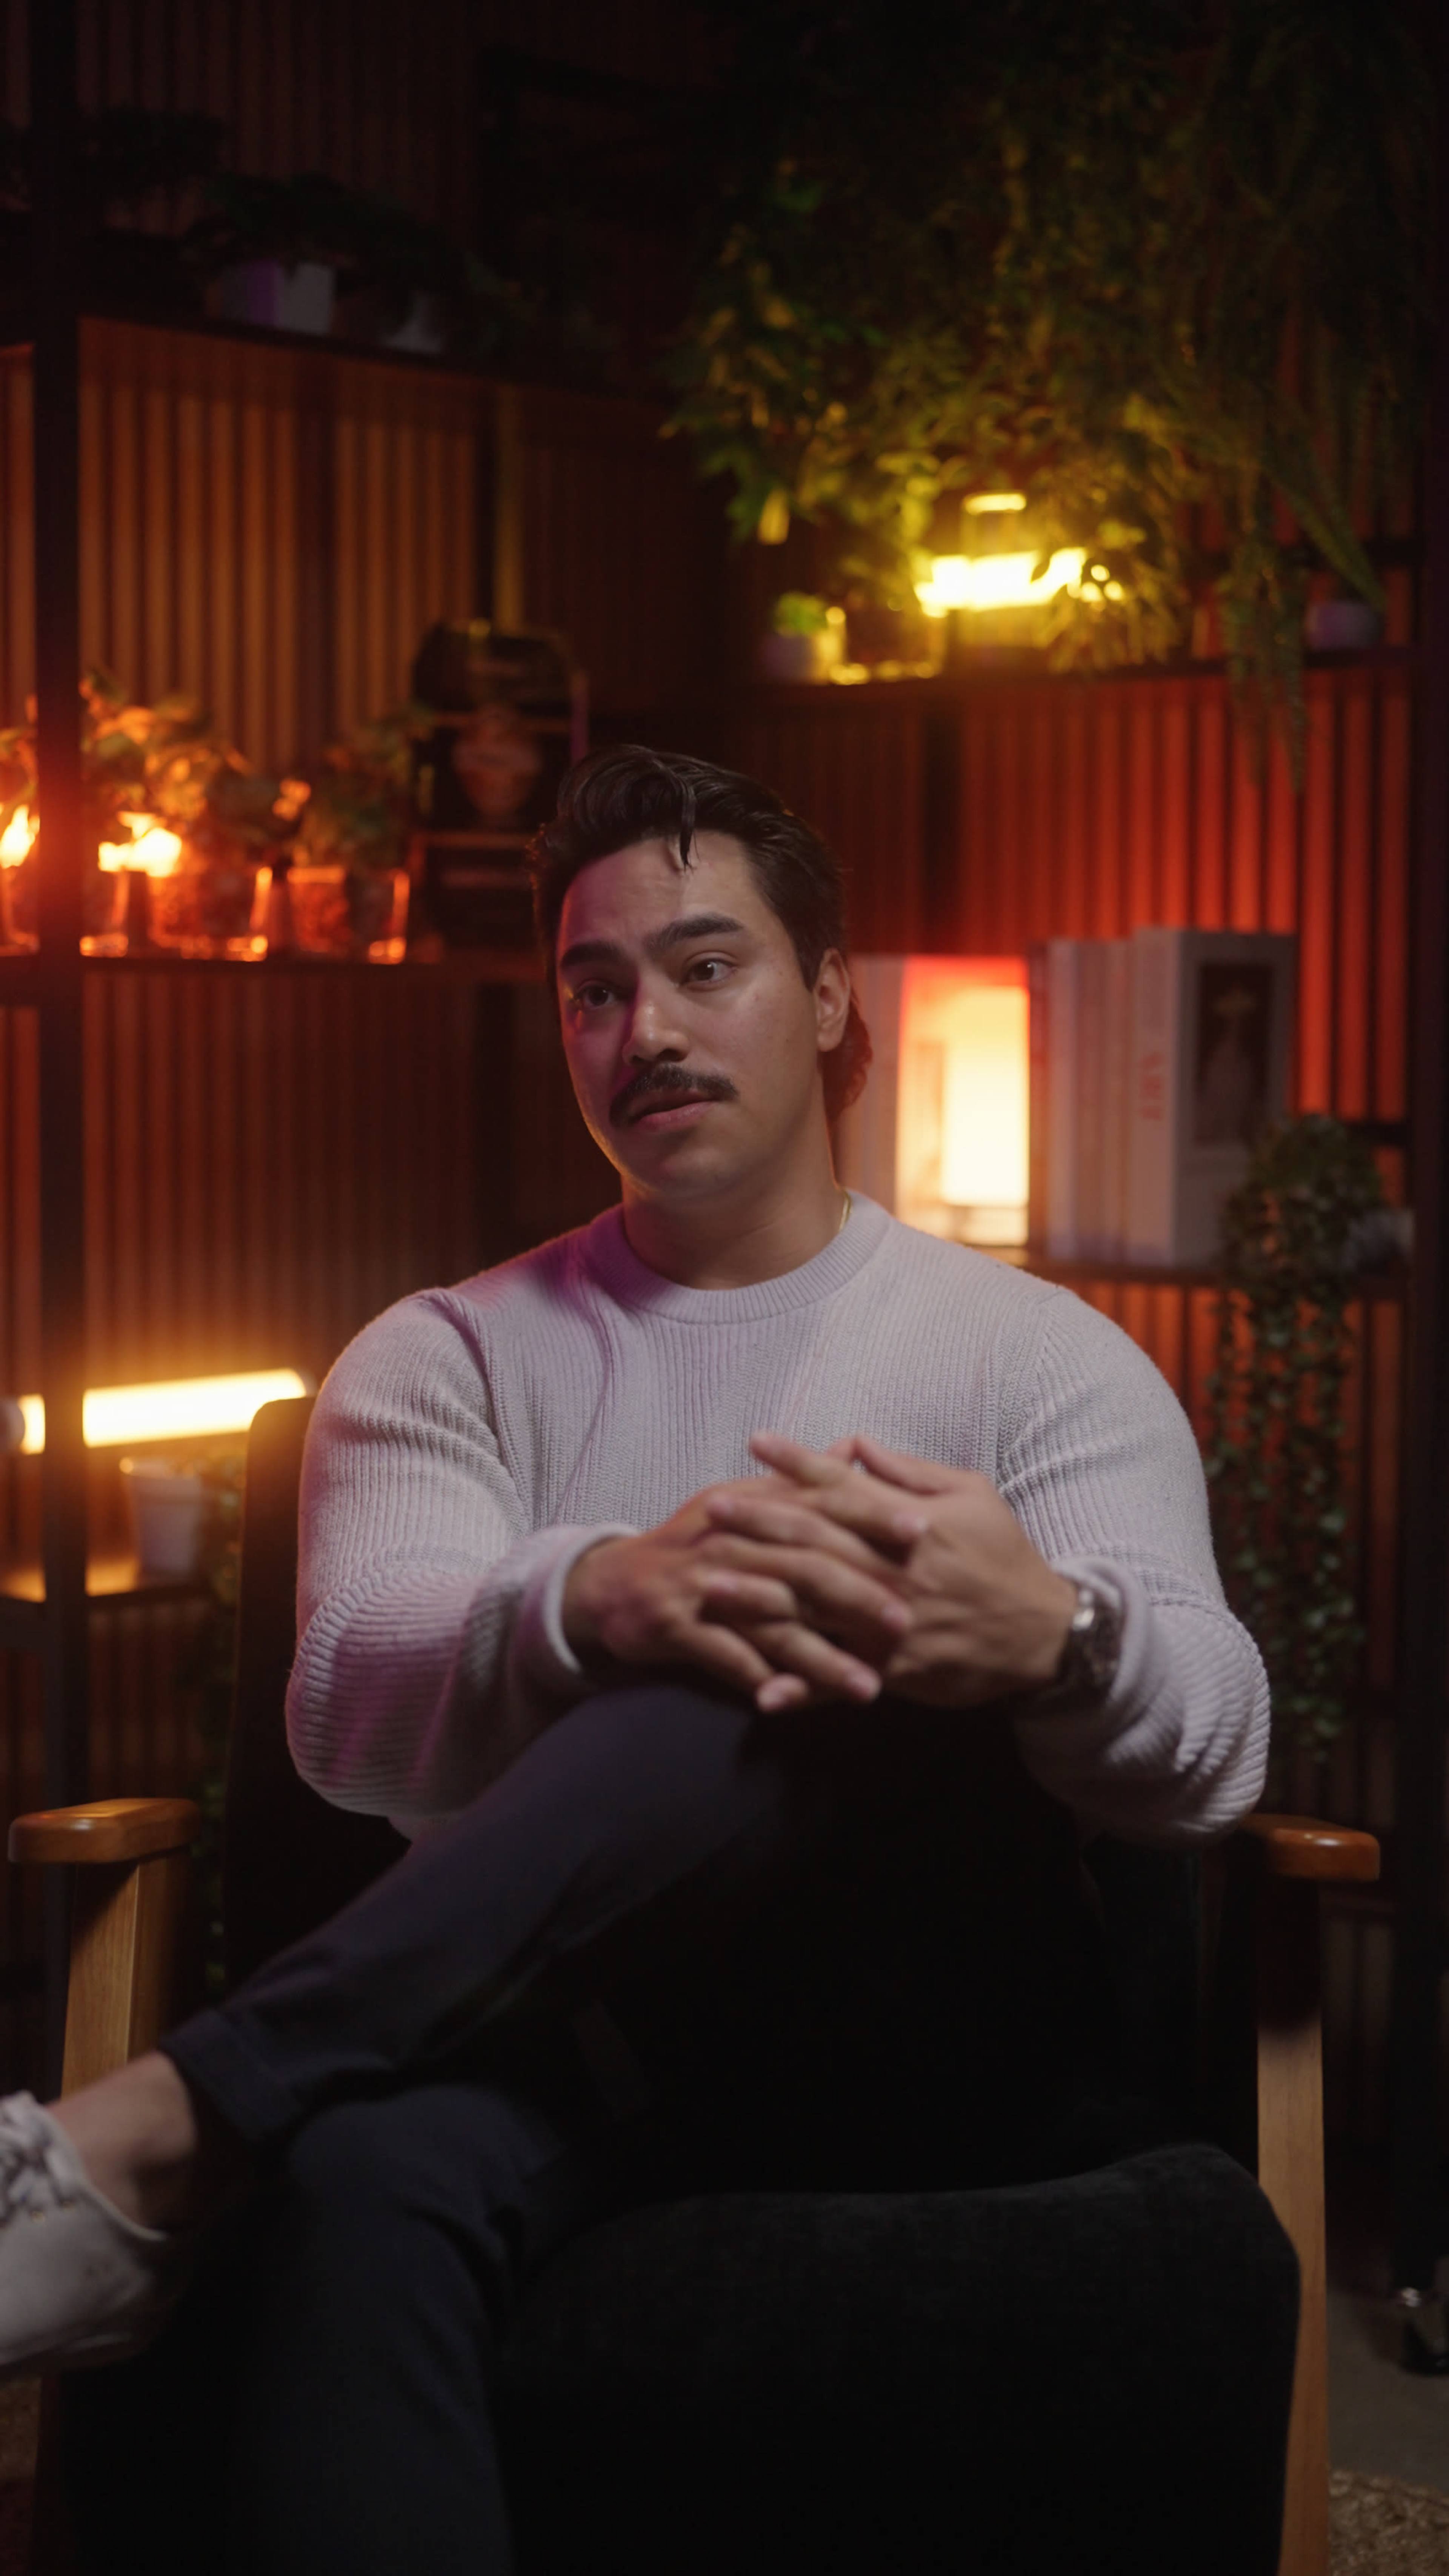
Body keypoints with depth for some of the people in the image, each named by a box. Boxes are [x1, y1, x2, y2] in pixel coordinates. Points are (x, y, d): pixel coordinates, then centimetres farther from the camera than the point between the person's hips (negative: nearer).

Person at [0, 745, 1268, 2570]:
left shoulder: (1037, 1357, 10)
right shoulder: (441, 1360, 13)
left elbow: (1211, 1752, -5)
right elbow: (353, 1713, -7)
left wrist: (1052, 1637, -33)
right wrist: (596, 1607, -32)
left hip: (935, 2045, 1)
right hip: (557, 2018, 0)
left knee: (829, 1703, -34)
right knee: (367, 2176, -39)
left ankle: (157, 2137, -38)